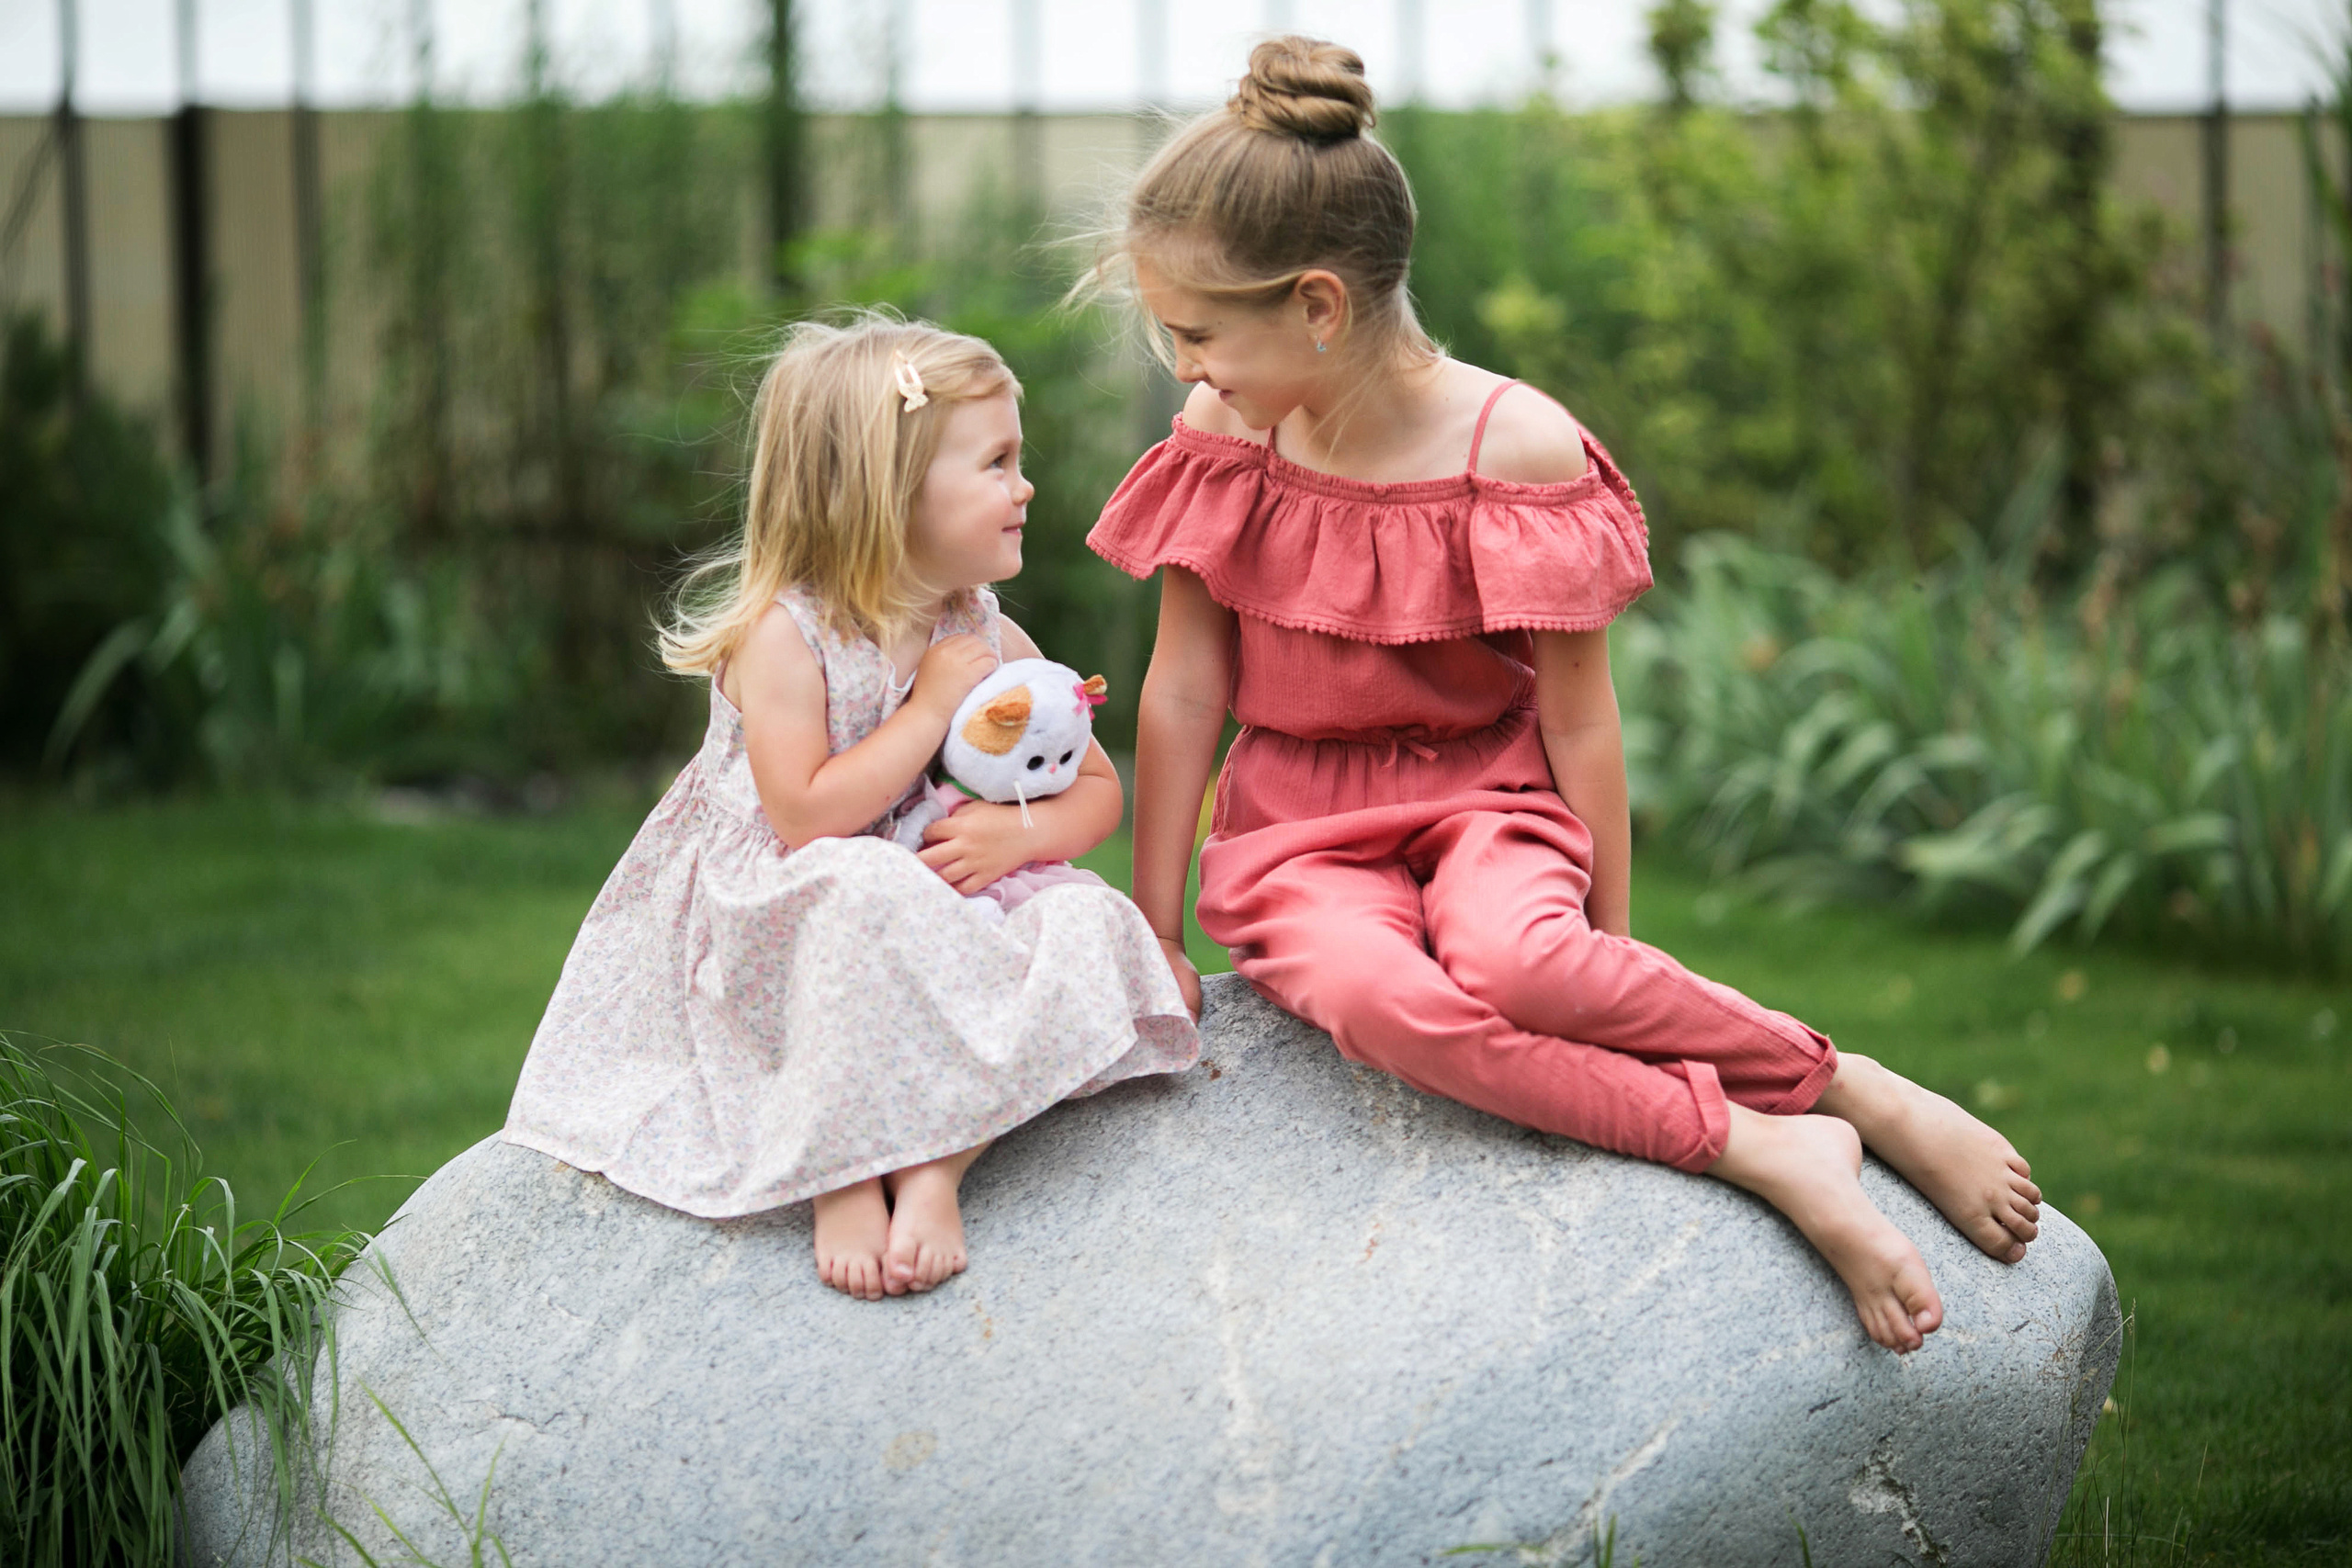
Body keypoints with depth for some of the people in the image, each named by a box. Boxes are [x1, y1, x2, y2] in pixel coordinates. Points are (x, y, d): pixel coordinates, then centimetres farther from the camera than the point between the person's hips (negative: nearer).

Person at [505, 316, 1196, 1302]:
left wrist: (1025, 831, -13)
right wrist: (932, 707, -19)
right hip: (770, 934, -6)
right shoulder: (783, 635, -13)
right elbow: (803, 819, -22)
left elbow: (1098, 787, 10)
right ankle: (845, 1174, -28)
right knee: (863, 890, -39)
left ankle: (937, 1164, -28)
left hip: (940, 925, 6)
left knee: (1090, 921, -20)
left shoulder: (993, 644, 5)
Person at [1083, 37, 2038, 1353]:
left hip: (1485, 795, -2)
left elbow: (1580, 716, -8)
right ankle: (1760, 1147, -33)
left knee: (1517, 959, -39)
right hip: (1297, 826, 2)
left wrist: (1612, 946, -4)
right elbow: (1184, 689, 2)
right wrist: (1156, 930, 3)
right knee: (1377, 996, -36)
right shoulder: (1223, 442, -5)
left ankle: (1856, 1090, -19)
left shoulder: (1518, 447, -14)